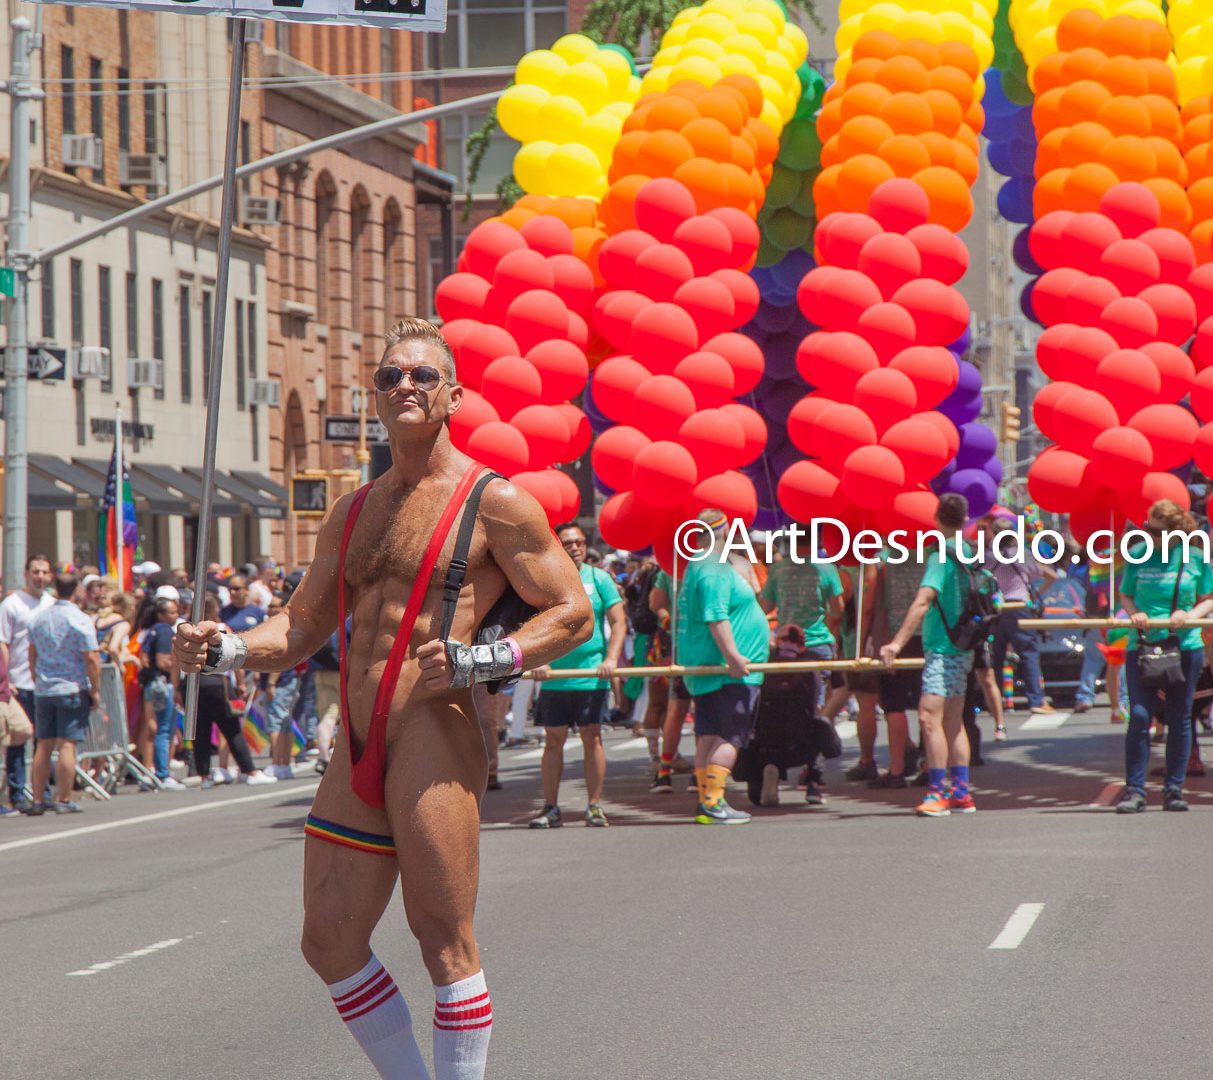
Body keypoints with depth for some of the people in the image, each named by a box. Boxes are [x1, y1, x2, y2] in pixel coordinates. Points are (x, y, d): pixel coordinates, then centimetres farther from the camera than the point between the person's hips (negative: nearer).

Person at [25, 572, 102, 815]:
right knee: (67, 745, -4)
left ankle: (37, 801, 10)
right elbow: (91, 659, -14)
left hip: (43, 691, 5)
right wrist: (96, 690, -5)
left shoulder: (38, 618, 6)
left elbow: (32, 656, 15)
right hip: (72, 690, -5)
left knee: (43, 745, 9)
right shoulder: (80, 621, -11)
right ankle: (63, 800, -4)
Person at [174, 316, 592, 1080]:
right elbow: (303, 629, 24)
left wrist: (478, 663, -17)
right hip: (357, 752, 7)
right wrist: (224, 650, 4)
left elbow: (574, 614, -3)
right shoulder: (354, 513, 20)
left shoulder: (494, 502, -1)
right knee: (330, 941, 7)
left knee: (445, 940, -6)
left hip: (435, 737, -7)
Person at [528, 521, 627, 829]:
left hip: (591, 675, -1)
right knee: (553, 740, 3)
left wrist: (611, 658, -11)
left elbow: (619, 622, 2)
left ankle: (594, 805, 8)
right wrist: (536, 660, -15)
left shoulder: (598, 578, 3)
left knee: (592, 738, 1)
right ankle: (550, 808, 9)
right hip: (554, 676, 1)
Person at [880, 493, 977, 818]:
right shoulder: (968, 554, 10)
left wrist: (898, 642, -34)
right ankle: (961, 794, 15)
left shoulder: (941, 555, -15)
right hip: (963, 648, 9)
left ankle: (937, 794, -22)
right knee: (953, 721, 13)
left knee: (929, 715, -16)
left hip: (943, 648, -9)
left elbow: (923, 602, -28)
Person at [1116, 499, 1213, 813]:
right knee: (1139, 716, -10)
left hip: (1185, 646, 0)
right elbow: (1125, 595, 11)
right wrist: (1134, 613, -10)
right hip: (1142, 645, 0)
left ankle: (1174, 789, 15)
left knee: (1180, 719, 6)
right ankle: (1134, 790, -5)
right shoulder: (1138, 556, 2)